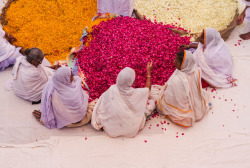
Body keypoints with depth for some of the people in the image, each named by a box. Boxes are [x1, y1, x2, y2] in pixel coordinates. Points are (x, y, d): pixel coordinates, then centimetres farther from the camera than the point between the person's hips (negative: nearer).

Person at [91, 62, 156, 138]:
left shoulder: (112, 90, -20)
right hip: (130, 130, -2)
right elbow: (147, 89, 0)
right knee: (151, 103, 4)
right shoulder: (135, 93, -23)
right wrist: (148, 72, 6)